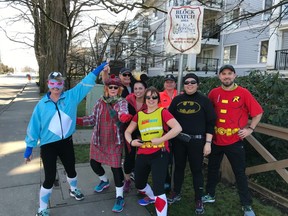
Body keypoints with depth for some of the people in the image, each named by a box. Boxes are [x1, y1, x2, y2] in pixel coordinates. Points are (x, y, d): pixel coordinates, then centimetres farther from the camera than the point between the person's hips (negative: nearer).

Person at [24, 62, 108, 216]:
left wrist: (100, 68, -13)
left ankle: (73, 189, 54)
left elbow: (86, 83, -8)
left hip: (66, 142, 3)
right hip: (48, 145, -2)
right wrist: (29, 148, 0)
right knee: (50, 177, 1)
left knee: (71, 170, 22)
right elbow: (34, 127, -3)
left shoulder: (71, 96, -7)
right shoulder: (42, 105, -9)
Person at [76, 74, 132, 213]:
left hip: (114, 140, -4)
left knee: (115, 167, -3)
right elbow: (93, 119, 6)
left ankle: (119, 197, 13)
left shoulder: (122, 102, -9)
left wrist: (124, 116, -56)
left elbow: (123, 113, -31)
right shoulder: (100, 101, 3)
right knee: (94, 163, 13)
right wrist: (77, 120, -6)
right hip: (98, 139, 5)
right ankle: (104, 181, 44)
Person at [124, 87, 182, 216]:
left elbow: (178, 128, -19)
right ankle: (152, 197, 53)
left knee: (158, 187, -12)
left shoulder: (163, 112, -5)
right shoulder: (139, 115, 8)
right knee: (139, 184, 21)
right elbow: (128, 131, 16)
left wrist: (160, 139, -21)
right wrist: (131, 141, -5)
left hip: (159, 154, -5)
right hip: (142, 154, 6)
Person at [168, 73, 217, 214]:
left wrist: (208, 142, -9)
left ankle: (198, 199, 22)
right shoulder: (177, 100, 6)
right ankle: (176, 193, 33)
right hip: (178, 140, 3)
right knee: (179, 167, 14)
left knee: (196, 170, 5)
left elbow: (210, 123, -4)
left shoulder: (204, 100, -3)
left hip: (197, 141, -3)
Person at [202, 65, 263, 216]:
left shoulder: (243, 93, -9)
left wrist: (250, 128, -10)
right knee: (212, 168, 17)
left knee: (239, 173, 7)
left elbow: (257, 113, -2)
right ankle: (210, 195, 37)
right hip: (216, 139, 3)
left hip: (235, 140, -3)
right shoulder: (214, 93, 0)